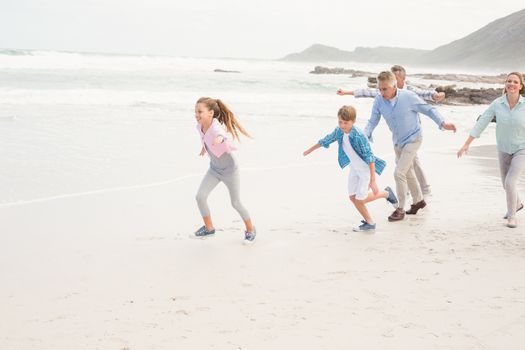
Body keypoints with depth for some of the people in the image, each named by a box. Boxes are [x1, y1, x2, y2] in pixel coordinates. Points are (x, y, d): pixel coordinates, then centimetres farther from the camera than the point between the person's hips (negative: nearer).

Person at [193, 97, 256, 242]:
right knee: (200, 196, -6)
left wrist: (220, 139, -82)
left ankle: (250, 229, 30)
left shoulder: (215, 128, -35)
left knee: (235, 203, 6)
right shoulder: (200, 126, -13)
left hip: (229, 170, -6)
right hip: (214, 168, 6)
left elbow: (222, 136, -60)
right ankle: (209, 228, 14)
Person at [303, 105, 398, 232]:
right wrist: (310, 150, 21)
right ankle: (369, 222, 23)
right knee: (353, 197, 6)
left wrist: (372, 180, -32)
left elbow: (369, 157, -30)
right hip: (355, 168, 7)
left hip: (367, 169, -7)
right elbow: (326, 140, 8)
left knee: (360, 199, -1)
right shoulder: (339, 131, -11)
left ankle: (386, 193, 23)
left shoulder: (358, 136, -32)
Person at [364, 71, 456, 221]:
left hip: (412, 140, -6)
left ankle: (400, 209, -1)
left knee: (399, 173, -15)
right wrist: (364, 136, -23)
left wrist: (443, 123, -18)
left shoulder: (408, 97, -25)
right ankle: (418, 201, 43)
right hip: (397, 141, 6)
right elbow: (373, 121, -7)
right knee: (408, 172, 21)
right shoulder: (379, 101, -14)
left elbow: (428, 109, -13)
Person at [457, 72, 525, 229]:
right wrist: (466, 144, -22)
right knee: (506, 183, 20)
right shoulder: (497, 104, -15)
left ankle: (512, 215, 3)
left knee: (510, 183, -18)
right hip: (504, 149, 4)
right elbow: (481, 123, -16)